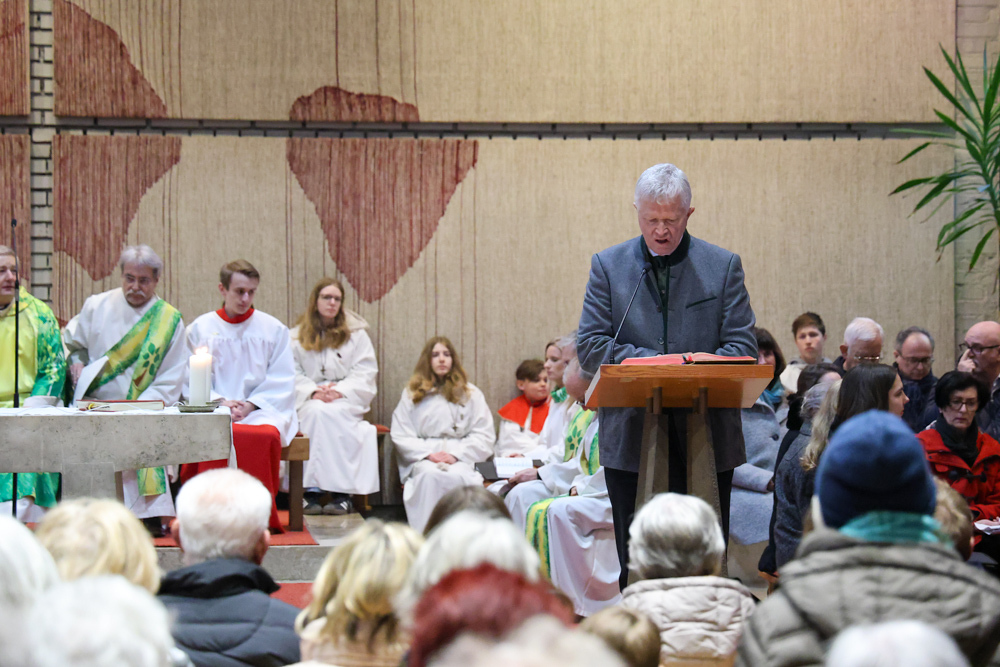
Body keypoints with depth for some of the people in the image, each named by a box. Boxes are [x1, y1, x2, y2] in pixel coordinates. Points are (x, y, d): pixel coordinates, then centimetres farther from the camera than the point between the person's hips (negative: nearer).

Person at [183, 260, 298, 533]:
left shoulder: (274, 329, 13)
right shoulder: (200, 328, 14)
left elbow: (282, 381, 7)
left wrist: (251, 405, -8)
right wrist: (221, 401, -10)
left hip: (262, 409, 0)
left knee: (265, 434, -36)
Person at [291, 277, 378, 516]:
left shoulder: (356, 333, 14)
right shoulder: (297, 337, 16)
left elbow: (365, 371, 3)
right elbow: (292, 374, 5)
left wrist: (340, 390, -13)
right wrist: (313, 391, -14)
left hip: (346, 400, -1)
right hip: (311, 401, 1)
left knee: (331, 414, -34)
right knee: (316, 413, -34)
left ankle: (341, 491, -37)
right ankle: (312, 491, -38)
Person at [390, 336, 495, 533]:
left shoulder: (471, 394, 16)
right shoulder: (412, 394, 17)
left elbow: (485, 436, 7)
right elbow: (400, 436, 7)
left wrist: (456, 454, -9)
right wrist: (429, 453, -10)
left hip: (461, 459, 0)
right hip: (423, 459, 0)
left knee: (457, 476, -36)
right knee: (430, 474, -36)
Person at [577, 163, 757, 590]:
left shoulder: (724, 266, 6)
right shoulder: (608, 265, 7)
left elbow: (742, 348, 1)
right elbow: (589, 347, -1)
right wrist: (654, 361, -15)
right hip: (632, 438, 0)